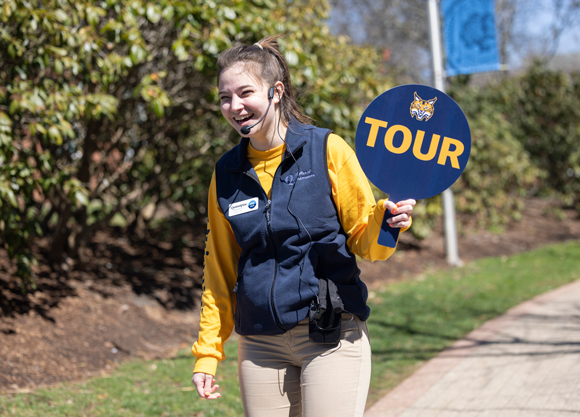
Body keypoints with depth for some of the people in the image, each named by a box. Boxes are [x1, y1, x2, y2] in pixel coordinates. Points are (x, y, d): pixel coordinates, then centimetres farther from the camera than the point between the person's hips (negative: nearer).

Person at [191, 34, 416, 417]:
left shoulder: (327, 149, -2)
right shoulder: (226, 174, 9)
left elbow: (363, 241, 1)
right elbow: (219, 271, 16)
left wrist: (386, 221, -22)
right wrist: (207, 352, 12)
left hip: (333, 337, -3)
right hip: (261, 347, 4)